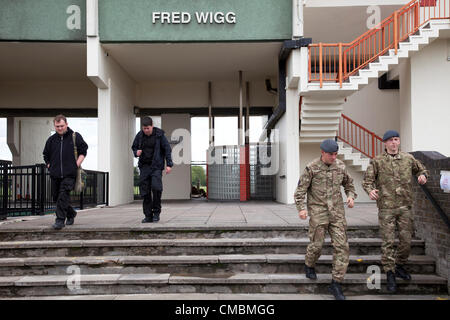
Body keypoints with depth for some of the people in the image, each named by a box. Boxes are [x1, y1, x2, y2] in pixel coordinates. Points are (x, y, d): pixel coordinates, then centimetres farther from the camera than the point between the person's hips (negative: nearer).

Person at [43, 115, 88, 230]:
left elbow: (83, 151, 3)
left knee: (63, 195, -18)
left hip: (69, 174, -5)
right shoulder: (51, 140, 13)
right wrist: (50, 167, 10)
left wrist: (76, 165, -7)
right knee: (56, 197, 10)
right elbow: (46, 156, 23)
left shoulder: (75, 137, 2)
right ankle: (71, 214, 31)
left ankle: (60, 220, -17)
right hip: (55, 175, 5)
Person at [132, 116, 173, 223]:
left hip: (156, 166, -3)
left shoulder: (159, 134, -5)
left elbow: (167, 149, -2)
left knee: (156, 187, -20)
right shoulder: (139, 135, 3)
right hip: (144, 166, 3)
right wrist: (136, 152, -6)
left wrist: (169, 164, -8)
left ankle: (156, 212, -1)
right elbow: (134, 147, 18)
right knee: (145, 191, -1)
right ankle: (148, 215, 8)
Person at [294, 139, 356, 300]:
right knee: (316, 244, 3)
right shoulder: (311, 168, -8)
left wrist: (351, 196, 1)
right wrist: (301, 208, -18)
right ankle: (309, 265, 37)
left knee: (342, 246, -4)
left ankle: (336, 283, 4)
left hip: (337, 212, 3)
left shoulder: (340, 166, 4)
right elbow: (300, 190, -6)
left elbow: (348, 183, 20)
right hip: (318, 212, -3)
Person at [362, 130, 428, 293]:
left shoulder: (408, 158, 8)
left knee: (406, 240, 8)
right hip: (386, 208, -3)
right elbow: (367, 180, -2)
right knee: (388, 242, -2)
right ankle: (390, 274, 7)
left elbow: (421, 168, 25)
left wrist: (422, 175, 1)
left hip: (405, 206, 3)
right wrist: (370, 190, -24)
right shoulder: (377, 161, -1)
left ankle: (399, 266, 31)